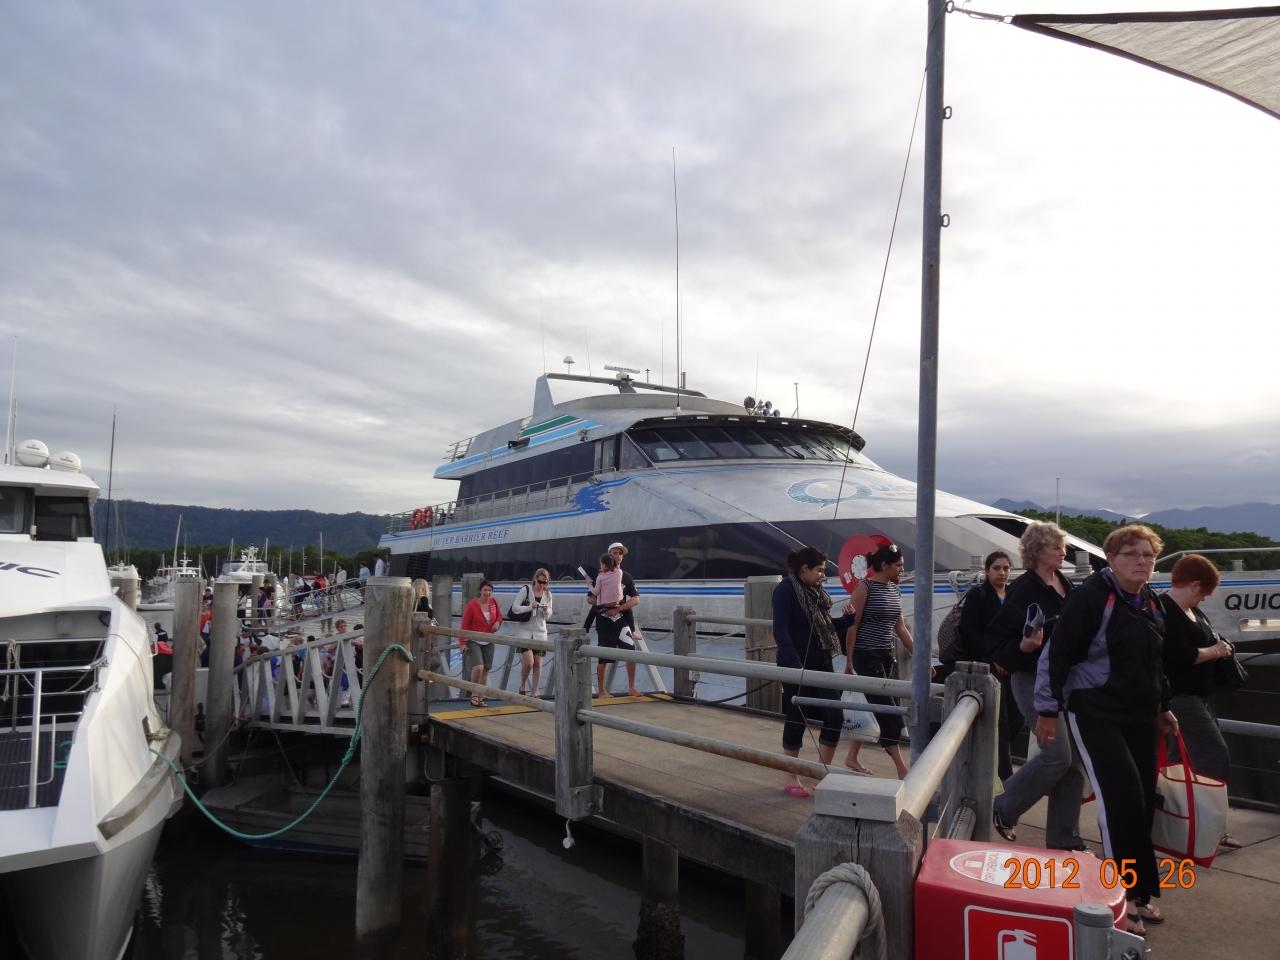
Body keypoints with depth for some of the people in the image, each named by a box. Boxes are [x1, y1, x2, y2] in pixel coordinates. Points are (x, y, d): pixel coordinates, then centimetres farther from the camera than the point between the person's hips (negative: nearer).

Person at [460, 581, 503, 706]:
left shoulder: (494, 603, 1)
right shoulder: (472, 605, -12)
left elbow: (499, 615, 19)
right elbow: (464, 625, -9)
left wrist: (498, 622, -5)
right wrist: (462, 642, -14)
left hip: (488, 642, 5)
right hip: (473, 641, -5)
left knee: (486, 670, 6)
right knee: (478, 667, -21)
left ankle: (480, 698, 19)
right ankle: (474, 694, 1)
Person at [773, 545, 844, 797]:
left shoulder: (816, 590, 11)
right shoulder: (785, 590, -12)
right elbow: (780, 630, -19)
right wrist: (795, 665, -26)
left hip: (821, 663, 7)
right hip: (797, 665, -7)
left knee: (835, 716, 1)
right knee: (796, 720, 3)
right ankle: (793, 779, 17)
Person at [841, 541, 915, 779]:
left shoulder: (894, 589, 10)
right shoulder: (865, 587, -12)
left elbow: (901, 628, 13)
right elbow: (852, 625, -12)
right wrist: (848, 660, -13)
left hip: (888, 656, 8)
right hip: (866, 656, -8)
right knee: (887, 711, -6)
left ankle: (851, 758, 24)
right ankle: (902, 770, -2)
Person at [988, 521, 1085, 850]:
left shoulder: (1066, 586, 11)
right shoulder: (1023, 590, -12)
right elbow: (996, 639, -13)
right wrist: (1023, 647, -30)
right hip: (1035, 680, -8)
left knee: (1075, 761, 6)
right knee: (1057, 754, -14)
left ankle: (1064, 838, 16)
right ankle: (1004, 808, 8)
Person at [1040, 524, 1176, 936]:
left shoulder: (1152, 603, 10)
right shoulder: (1091, 597, -15)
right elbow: (1057, 654, -15)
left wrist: (1162, 708, 25)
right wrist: (1048, 710, -15)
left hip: (1139, 717, 8)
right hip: (1095, 715, -7)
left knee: (1143, 804, 9)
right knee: (1122, 799, -13)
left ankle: (1139, 893, 24)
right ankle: (1125, 894, 0)